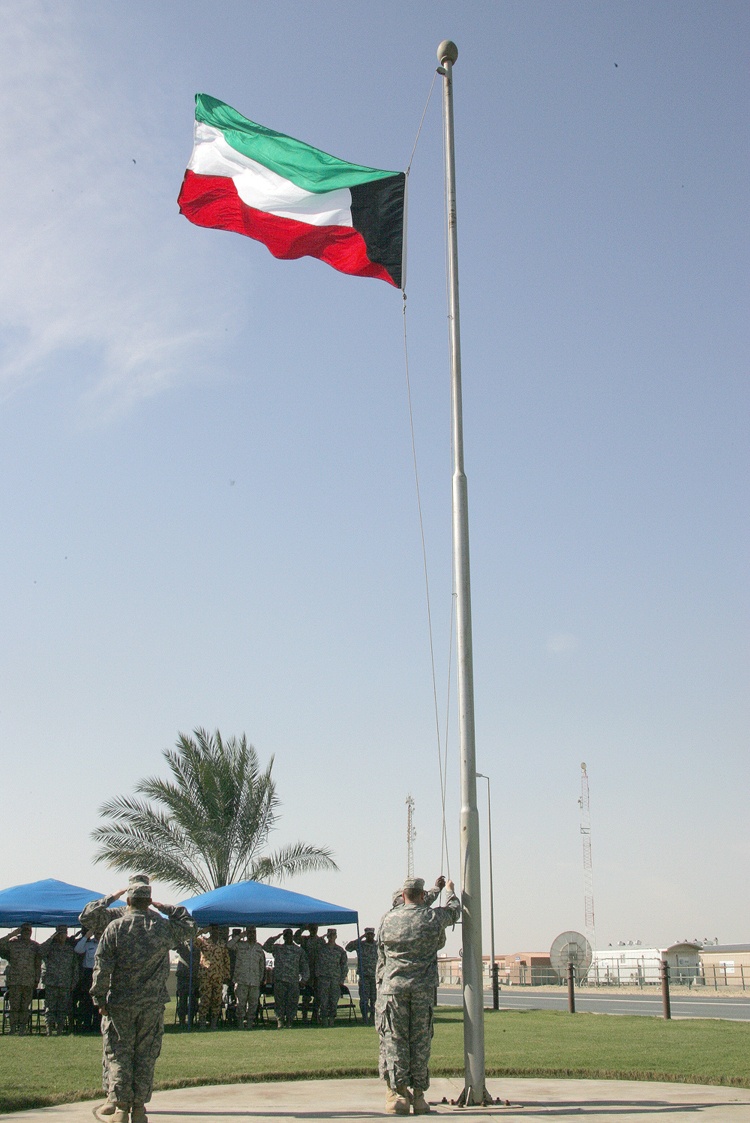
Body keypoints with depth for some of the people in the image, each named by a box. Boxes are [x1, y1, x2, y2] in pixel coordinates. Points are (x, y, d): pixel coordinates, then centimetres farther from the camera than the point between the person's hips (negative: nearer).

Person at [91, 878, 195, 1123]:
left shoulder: (115, 928, -5)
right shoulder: (164, 927, -1)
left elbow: (102, 967, -7)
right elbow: (188, 925, 19)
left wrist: (100, 999, -1)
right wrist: (164, 908, 20)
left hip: (120, 1003, -1)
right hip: (153, 1004, 1)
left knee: (119, 1055, 7)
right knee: (146, 1056, 9)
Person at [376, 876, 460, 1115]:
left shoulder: (388, 920, 3)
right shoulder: (434, 917, 1)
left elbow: (381, 957, 10)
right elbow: (454, 910, 23)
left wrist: (381, 986, 20)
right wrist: (450, 890, 43)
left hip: (393, 988, 0)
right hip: (424, 988, 0)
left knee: (394, 1041, 3)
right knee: (421, 1041, 6)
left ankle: (398, 1093, 0)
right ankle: (418, 1095, 9)